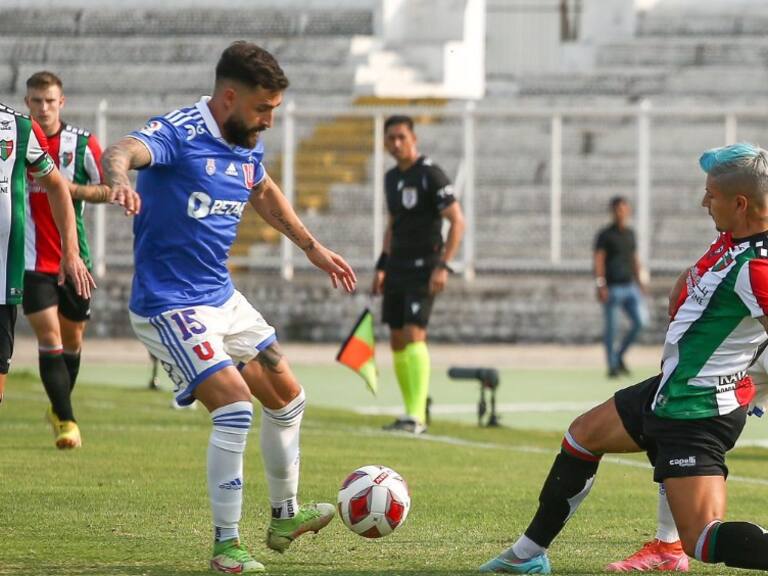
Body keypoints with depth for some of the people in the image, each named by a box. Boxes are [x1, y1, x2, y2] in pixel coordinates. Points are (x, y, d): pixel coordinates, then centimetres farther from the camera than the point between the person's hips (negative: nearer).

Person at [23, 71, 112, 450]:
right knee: (48, 335, -11)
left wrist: (72, 188, -14)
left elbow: (108, 190, 2)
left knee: (72, 337, 12)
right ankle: (66, 420, -10)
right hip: (32, 259, -2)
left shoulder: (82, 143, 0)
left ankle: (59, 409, 33)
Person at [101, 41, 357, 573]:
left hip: (223, 299, 9)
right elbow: (122, 153, -41)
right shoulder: (179, 134, -20)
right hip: (170, 305, -9)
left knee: (287, 398, 15)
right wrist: (120, 181, -64)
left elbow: (264, 193, 28)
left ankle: (285, 517, 33)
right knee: (235, 408, -20)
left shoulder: (248, 147, 5)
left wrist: (312, 247, 31)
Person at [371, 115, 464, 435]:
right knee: (397, 341, 5)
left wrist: (443, 266, -21)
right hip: (397, 267, 8)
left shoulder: (431, 174, -10)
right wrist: (382, 267, 18)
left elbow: (457, 221, -13)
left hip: (423, 267, -8)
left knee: (414, 335, -18)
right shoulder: (392, 178, 13)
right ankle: (412, 414, 13)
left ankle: (417, 416, -22)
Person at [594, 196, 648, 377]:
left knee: (639, 322, -2)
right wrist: (600, 285, -19)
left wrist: (638, 281, 17)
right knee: (611, 328, -2)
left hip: (629, 286, 6)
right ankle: (612, 366, 7)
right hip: (612, 288, -6)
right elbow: (598, 260, -11)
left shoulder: (630, 233, 14)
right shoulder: (605, 235, -5)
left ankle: (619, 356, 15)